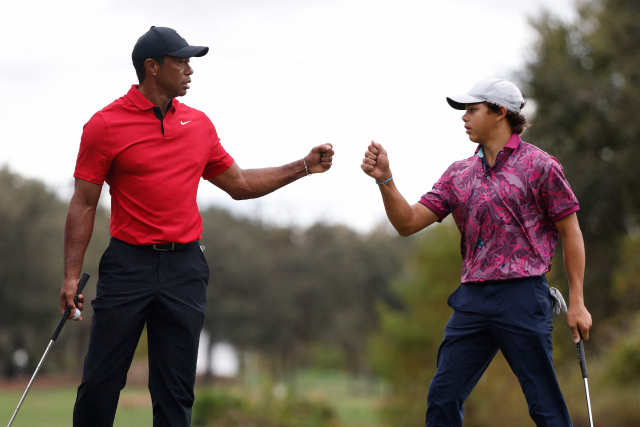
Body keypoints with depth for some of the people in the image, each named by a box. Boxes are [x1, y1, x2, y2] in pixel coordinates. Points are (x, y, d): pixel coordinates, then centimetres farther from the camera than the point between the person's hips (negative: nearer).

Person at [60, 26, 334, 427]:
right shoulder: (105, 125, -3)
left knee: (176, 394, 4)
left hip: (185, 269, 4)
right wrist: (72, 275, -8)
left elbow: (239, 184, 21)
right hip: (128, 265, -4)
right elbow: (84, 204, -2)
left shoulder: (199, 124, 10)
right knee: (101, 383, -3)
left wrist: (304, 167, 15)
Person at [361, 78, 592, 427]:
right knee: (442, 397, 2)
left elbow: (570, 232, 1)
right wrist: (384, 179, -5)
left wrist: (576, 302, -3)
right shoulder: (459, 173, 14)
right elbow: (408, 222, 11)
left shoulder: (538, 165, -1)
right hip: (472, 299, 5)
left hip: (522, 296, -5)